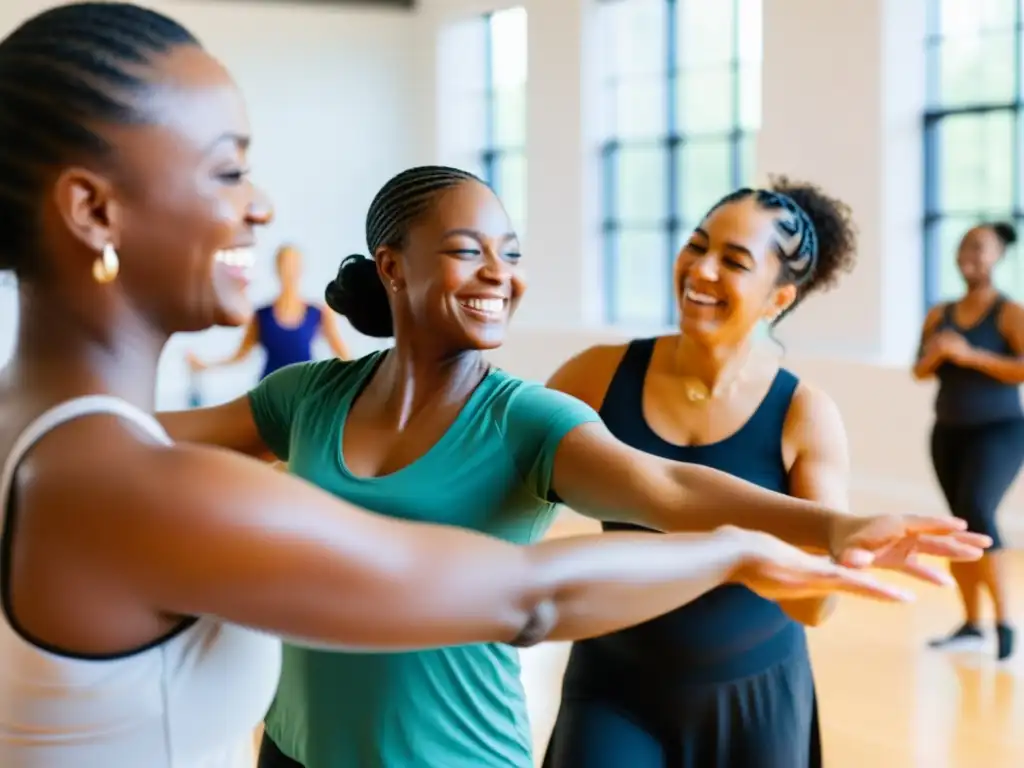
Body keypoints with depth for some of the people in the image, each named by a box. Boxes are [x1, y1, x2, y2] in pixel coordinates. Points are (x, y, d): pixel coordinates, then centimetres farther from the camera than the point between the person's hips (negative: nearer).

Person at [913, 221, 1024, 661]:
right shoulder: (939, 314, 7)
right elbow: (919, 372, 4)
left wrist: (971, 355, -23)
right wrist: (936, 354, -17)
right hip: (949, 432, 6)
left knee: (976, 512, -23)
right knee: (961, 524, 9)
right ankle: (971, 623, 19)